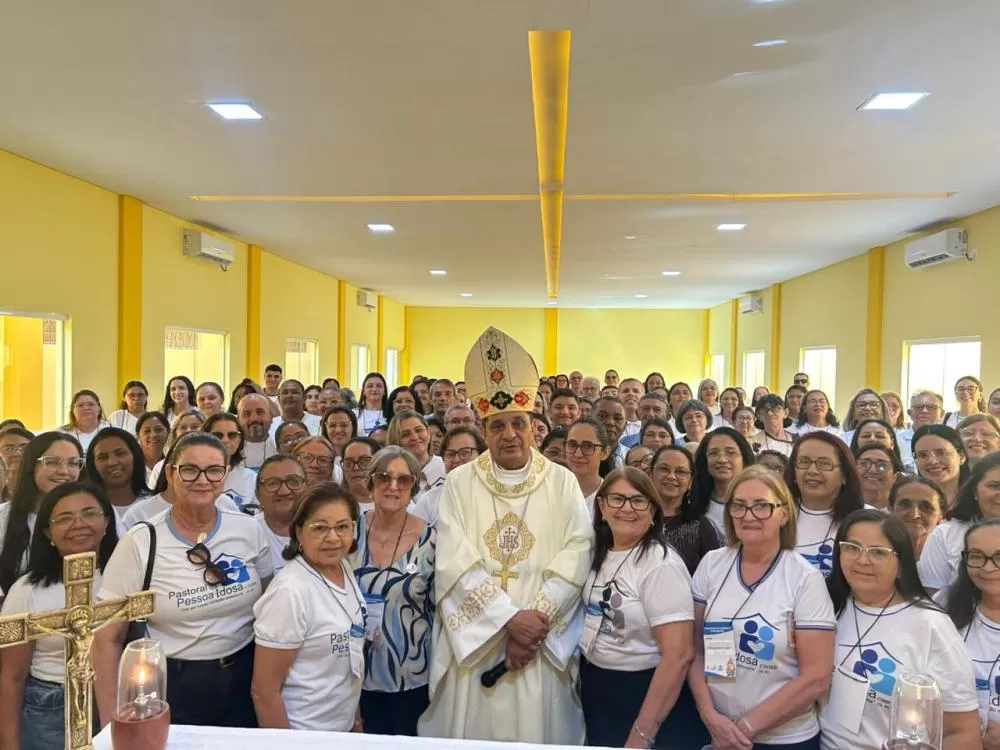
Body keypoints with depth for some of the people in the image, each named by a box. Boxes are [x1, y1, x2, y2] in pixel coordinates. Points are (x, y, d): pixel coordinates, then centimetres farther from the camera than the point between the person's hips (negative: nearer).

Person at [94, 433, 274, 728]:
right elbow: (107, 639, -7)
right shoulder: (140, 543, -12)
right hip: (170, 689, -2)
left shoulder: (250, 530, -5)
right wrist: (112, 723, -7)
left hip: (243, 683, 2)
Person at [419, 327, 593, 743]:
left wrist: (536, 618, -15)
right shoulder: (460, 483, -1)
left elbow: (576, 557, -6)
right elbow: (454, 562, -9)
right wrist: (509, 617, -16)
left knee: (537, 729, 8)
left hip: (542, 640, 0)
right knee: (471, 733, 8)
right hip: (475, 636, 0)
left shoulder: (562, 482, 2)